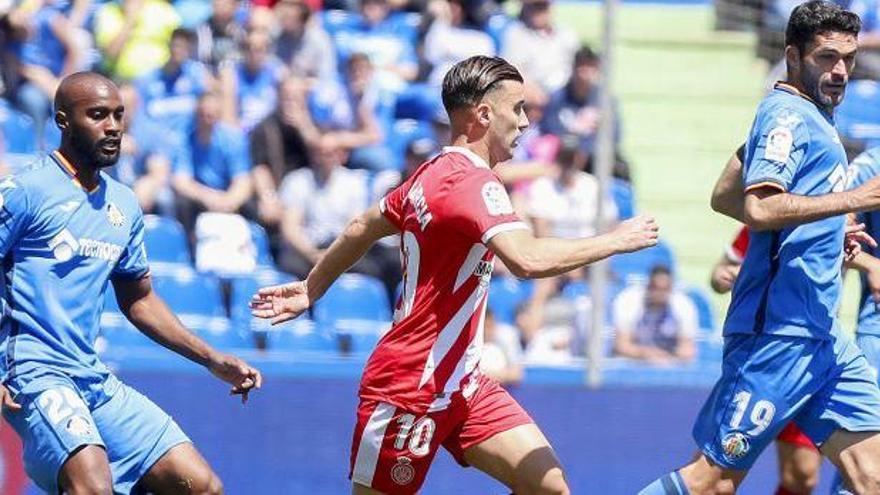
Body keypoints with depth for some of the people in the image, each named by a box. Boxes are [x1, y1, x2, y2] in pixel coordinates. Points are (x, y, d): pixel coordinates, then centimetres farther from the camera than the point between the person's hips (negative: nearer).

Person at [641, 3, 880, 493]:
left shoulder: (811, 117, 20)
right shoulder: (788, 115, -10)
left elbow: (725, 197, 29)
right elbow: (759, 208, -25)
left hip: (822, 336, 10)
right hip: (778, 333, -10)